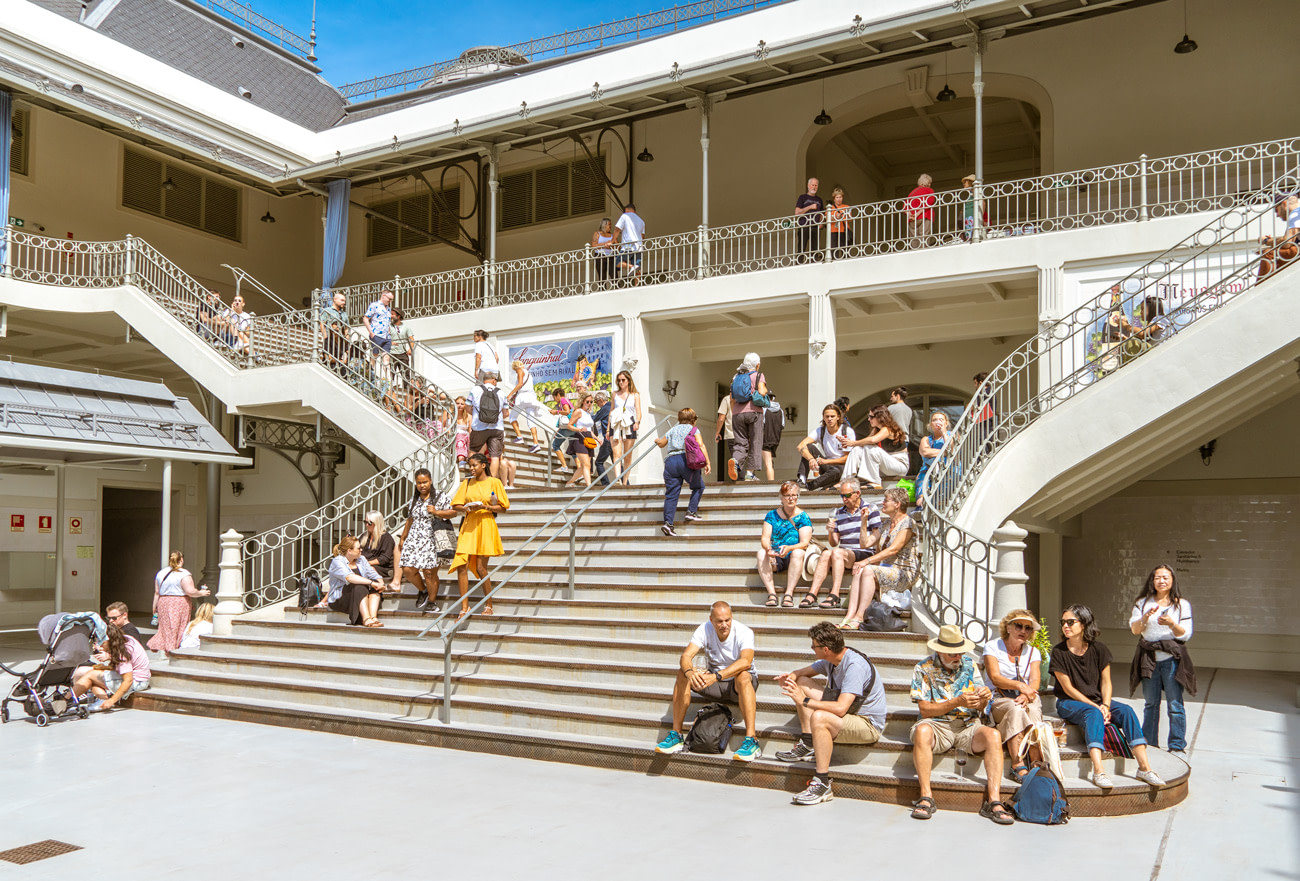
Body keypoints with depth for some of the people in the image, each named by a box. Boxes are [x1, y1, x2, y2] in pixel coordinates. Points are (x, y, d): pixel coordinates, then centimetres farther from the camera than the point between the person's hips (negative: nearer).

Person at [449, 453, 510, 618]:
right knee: (461, 566, -7)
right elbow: (455, 506, 10)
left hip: (485, 525, -3)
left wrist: (485, 507, -15)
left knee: (481, 568, -2)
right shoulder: (467, 483, 13)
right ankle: (464, 607, 1)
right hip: (468, 525, 4)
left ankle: (489, 606, 15)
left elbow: (503, 508, 0)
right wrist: (468, 508, -10)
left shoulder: (494, 482, 2)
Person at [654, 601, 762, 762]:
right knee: (683, 673, -21)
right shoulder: (704, 630, -12)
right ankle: (676, 735, -17)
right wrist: (690, 672, -47)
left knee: (743, 676, -38)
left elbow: (746, 662, -39)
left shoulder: (744, 632, -21)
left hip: (738, 684, -3)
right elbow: (686, 656, -23)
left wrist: (716, 676, -51)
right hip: (713, 683, 3)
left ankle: (751, 740, -41)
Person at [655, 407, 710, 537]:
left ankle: (668, 522, -12)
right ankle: (691, 511, 4)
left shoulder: (672, 430, 25)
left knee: (671, 494, 0)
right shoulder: (694, 430, 13)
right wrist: (707, 462, -7)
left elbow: (661, 444, 37)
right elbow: (701, 445, -3)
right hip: (686, 459, -3)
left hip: (670, 461, 4)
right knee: (698, 486, 17)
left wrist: (657, 441, 61)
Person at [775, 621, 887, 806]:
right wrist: (790, 677, -7)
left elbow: (840, 709, -36)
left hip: (869, 724, -10)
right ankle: (808, 745, 2)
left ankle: (822, 785, -28)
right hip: (848, 710, 10)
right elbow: (803, 672, 16)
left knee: (819, 717, -36)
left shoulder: (855, 666, -27)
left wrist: (804, 701, -29)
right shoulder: (831, 659, 0)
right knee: (802, 682, 6)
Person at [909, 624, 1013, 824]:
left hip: (968, 725, 3)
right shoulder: (923, 669, -1)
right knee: (922, 731, -36)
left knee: (993, 735, -28)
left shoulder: (969, 664, 10)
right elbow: (925, 709, -8)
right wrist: (958, 702, -18)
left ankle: (993, 801, -30)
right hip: (937, 724, -3)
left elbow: (979, 708, 9)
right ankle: (926, 797, -33)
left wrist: (984, 698, -15)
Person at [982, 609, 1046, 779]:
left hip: (1028, 700, 2)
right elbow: (995, 678, -9)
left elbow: (1035, 681, 0)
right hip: (999, 700, -2)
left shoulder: (1033, 652, 16)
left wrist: (1026, 695, -23)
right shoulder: (992, 647, 5)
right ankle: (1018, 765, -45)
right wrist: (1019, 685, -26)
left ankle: (1037, 764, -40)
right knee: (1015, 710, -36)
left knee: (1033, 711, -33)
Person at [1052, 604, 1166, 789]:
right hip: (1069, 703, -4)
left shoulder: (1098, 649, 1)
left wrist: (1105, 706, -16)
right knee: (1093, 714, -35)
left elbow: (1106, 682, 1)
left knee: (1126, 711, -22)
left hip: (1097, 700, 4)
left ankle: (1144, 767, -28)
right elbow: (1068, 688, -10)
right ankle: (1098, 771, -49)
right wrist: (1095, 706, -16)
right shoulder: (1059, 652, -8)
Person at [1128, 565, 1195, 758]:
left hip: (1172, 658, -2)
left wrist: (1172, 624, -19)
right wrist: (1145, 617, -16)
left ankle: (1177, 747, 5)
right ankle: (1149, 745, 17)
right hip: (1148, 657, 2)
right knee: (1151, 704, 8)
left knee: (1175, 704, -4)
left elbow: (1186, 634, -1)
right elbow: (1134, 629, 2)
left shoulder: (1182, 605, 5)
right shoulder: (1143, 603, 10)